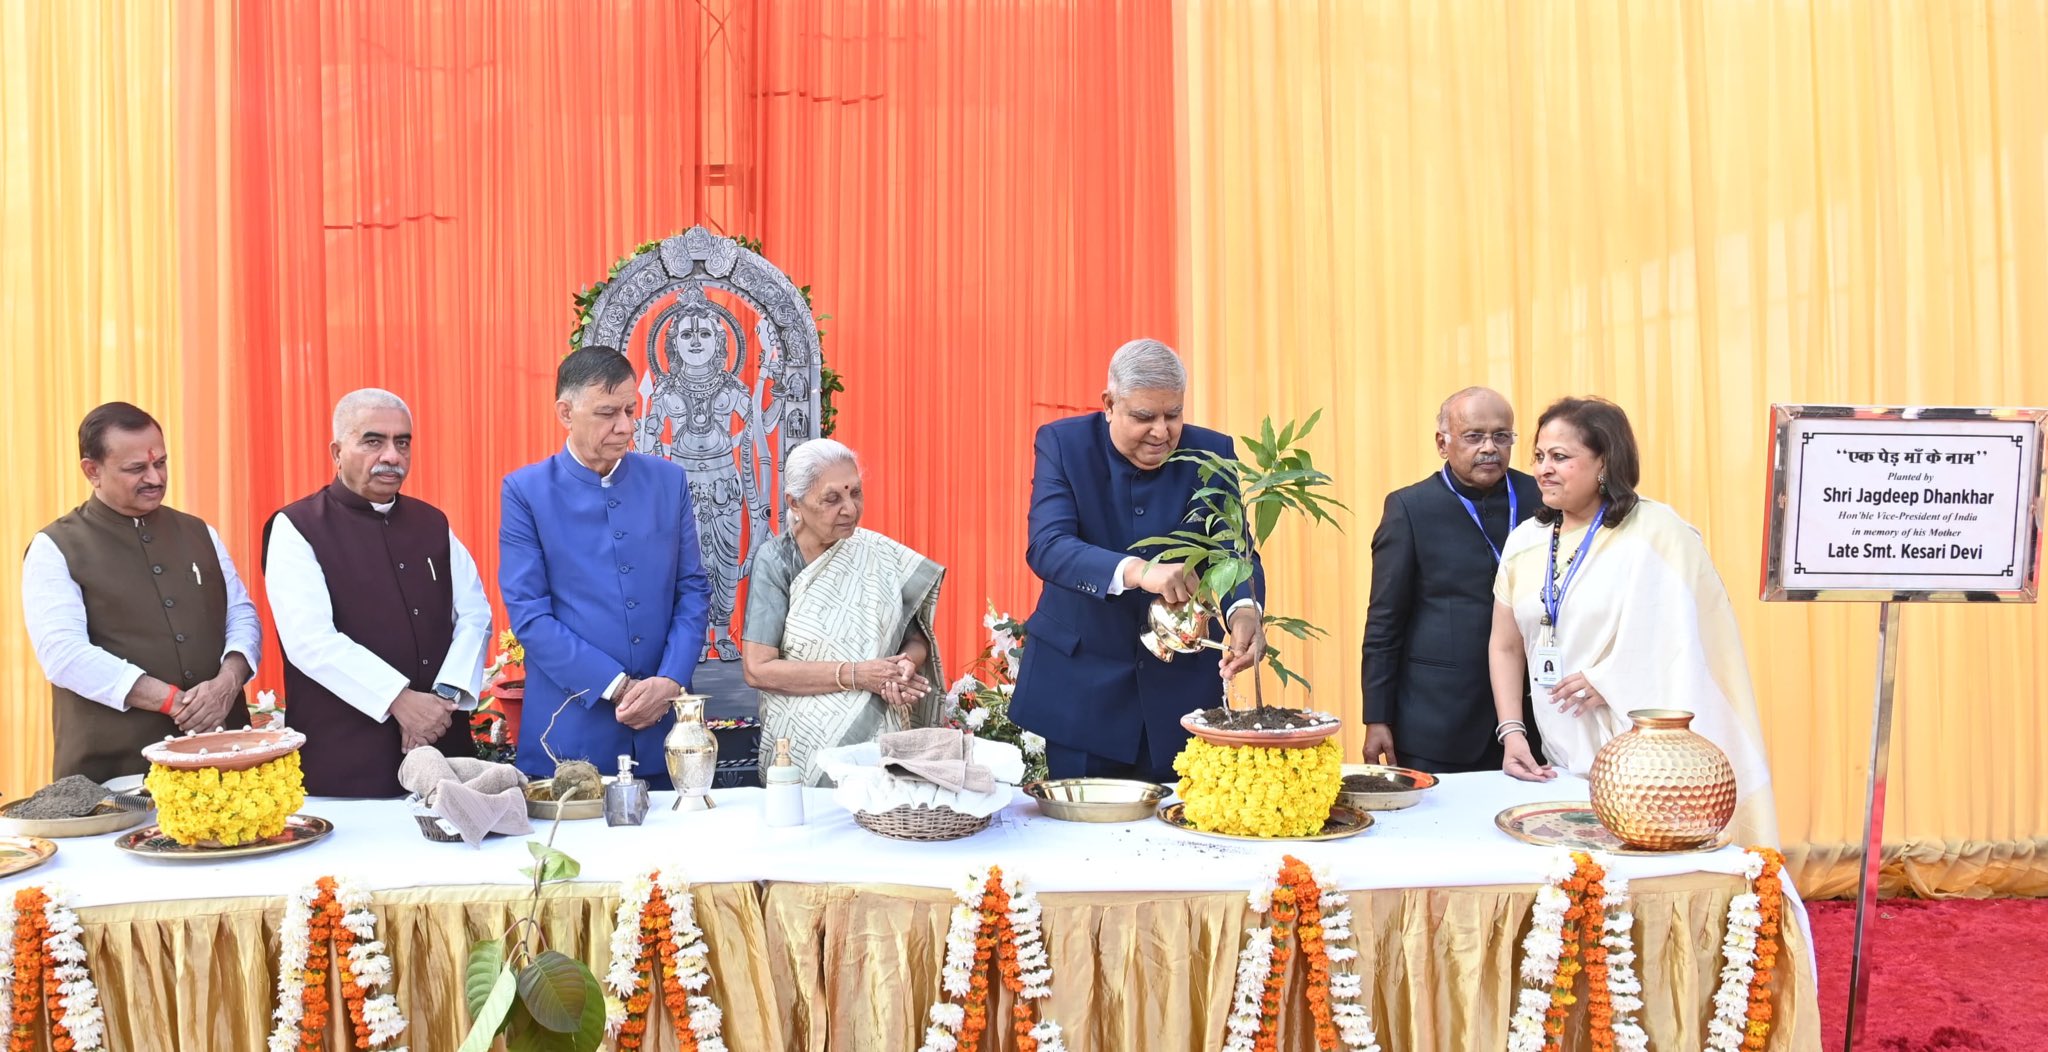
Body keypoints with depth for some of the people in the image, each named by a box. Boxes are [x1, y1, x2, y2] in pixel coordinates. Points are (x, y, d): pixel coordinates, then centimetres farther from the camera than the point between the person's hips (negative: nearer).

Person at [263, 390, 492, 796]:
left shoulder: (432, 523, 12)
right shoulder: (297, 528, -3)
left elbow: (475, 614, 8)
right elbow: (310, 641, -14)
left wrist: (447, 695, -8)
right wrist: (399, 700, -17)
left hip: (442, 743, 5)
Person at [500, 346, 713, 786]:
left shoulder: (669, 481, 5)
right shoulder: (525, 490, -3)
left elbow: (694, 590, 5)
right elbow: (528, 613, -7)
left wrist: (670, 682, -9)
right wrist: (617, 687, -12)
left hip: (664, 725, 3)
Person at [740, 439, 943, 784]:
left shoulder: (882, 555, 0)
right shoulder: (776, 561, -8)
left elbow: (916, 639, 9)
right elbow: (757, 669, -14)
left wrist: (907, 663, -16)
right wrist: (853, 675, -20)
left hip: (882, 741, 3)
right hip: (804, 754, -2)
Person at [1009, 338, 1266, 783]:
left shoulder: (1212, 453, -4)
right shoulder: (1062, 443, -9)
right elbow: (1047, 546, -22)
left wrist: (1244, 610, -33)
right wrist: (1135, 571, -40)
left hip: (1182, 683, 2)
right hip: (1080, 679, -1)